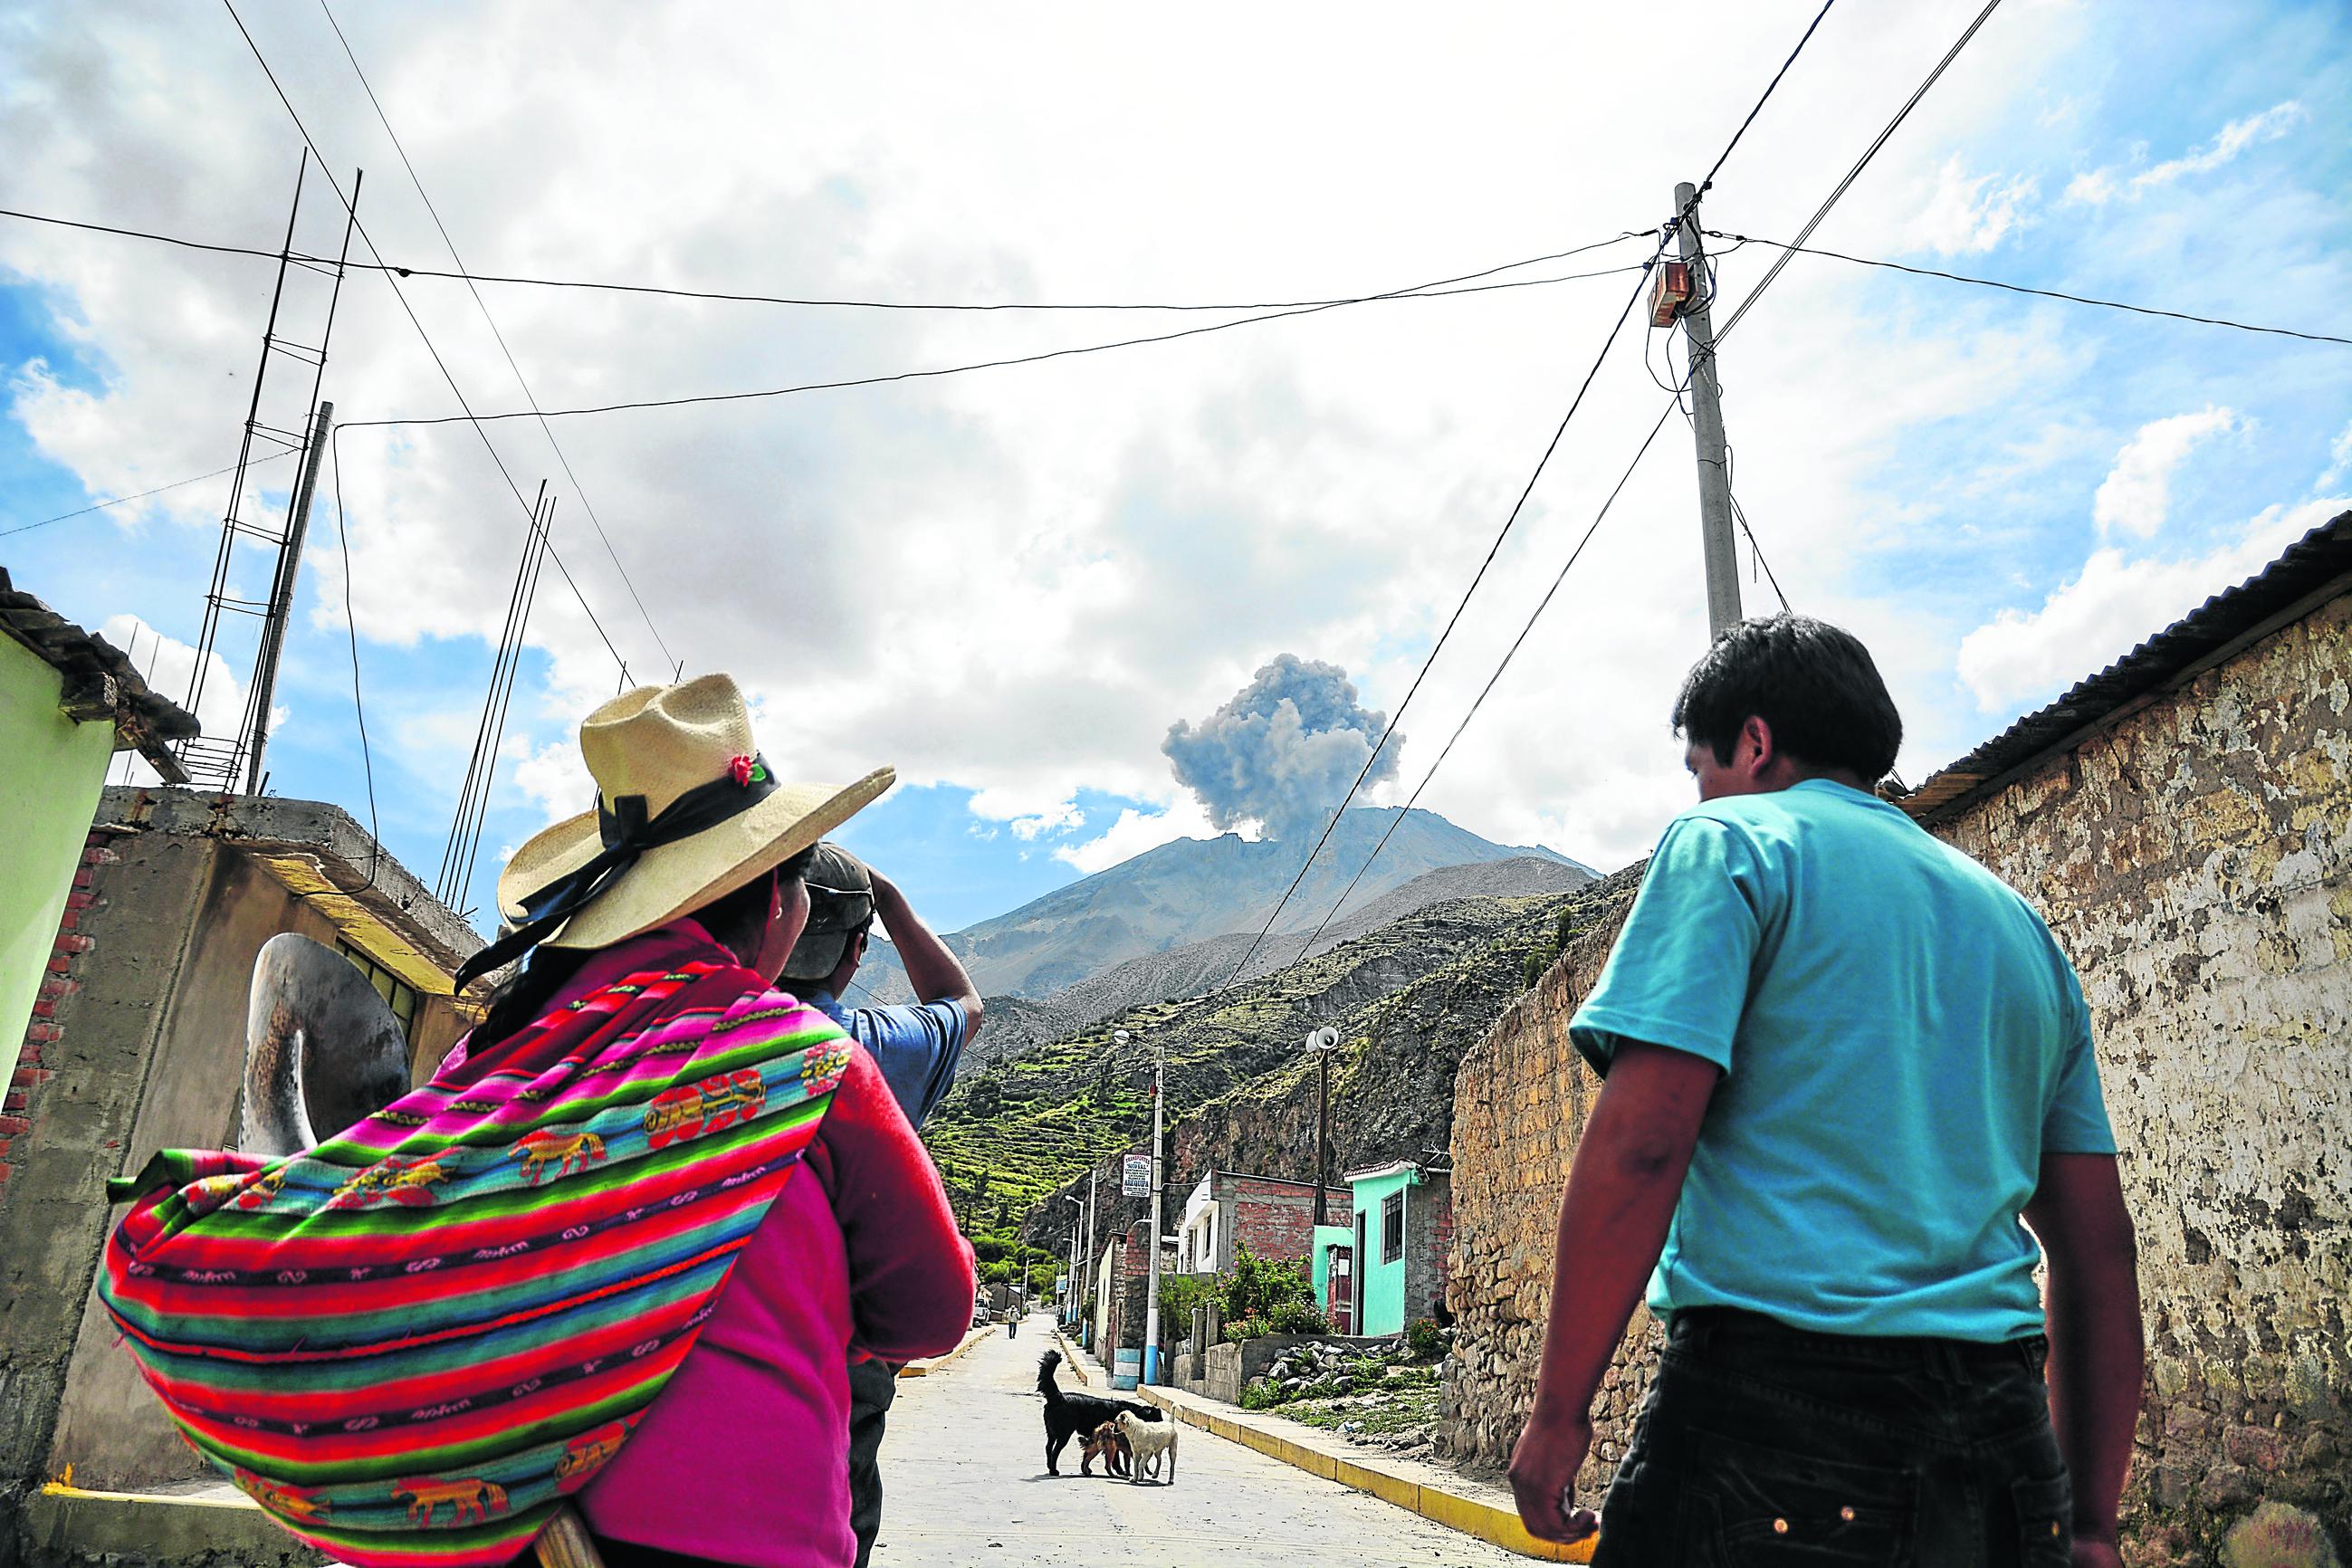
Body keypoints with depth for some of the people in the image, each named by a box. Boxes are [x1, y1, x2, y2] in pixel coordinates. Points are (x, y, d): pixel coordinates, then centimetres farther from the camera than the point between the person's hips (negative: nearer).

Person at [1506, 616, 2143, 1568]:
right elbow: (2098, 1245, 17)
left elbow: (1641, 1145, -14)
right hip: (2003, 1444, 7)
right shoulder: (2016, 921, 20)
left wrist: (1559, 1409, -9)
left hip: (1780, 1398, -7)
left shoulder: (1728, 843, -1)